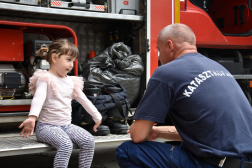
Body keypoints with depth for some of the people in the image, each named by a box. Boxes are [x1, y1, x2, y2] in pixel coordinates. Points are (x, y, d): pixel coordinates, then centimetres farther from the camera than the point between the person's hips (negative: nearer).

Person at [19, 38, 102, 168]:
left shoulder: (71, 82, 16)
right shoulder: (45, 79, -6)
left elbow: (84, 100, 26)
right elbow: (39, 98, -25)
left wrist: (97, 117, 32)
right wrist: (32, 117, -42)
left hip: (67, 126, 7)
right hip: (47, 126, -7)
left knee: (89, 140, -14)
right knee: (66, 145, -32)